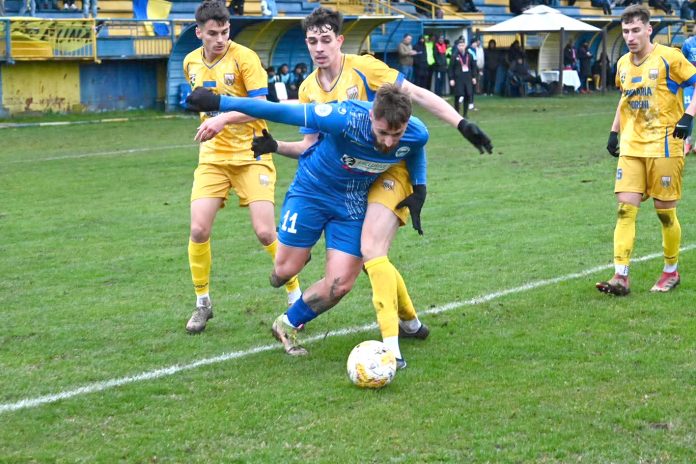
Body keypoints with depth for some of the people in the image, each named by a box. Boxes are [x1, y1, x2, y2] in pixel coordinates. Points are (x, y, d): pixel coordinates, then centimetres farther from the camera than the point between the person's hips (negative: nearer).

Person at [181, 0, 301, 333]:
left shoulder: (243, 57, -12)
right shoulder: (191, 63, 5)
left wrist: (224, 119, -32)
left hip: (250, 155, -4)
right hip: (212, 156, 4)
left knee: (265, 231, -11)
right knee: (199, 230, -8)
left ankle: (296, 298, 10)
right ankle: (202, 304, 11)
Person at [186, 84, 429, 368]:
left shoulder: (417, 134, -22)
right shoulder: (346, 118, -36)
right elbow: (282, 112, -29)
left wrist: (419, 187, -4)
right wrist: (219, 103, -27)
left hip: (352, 204, 3)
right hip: (311, 190, -3)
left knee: (340, 284, -5)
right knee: (286, 270, 1)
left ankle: (288, 325, 21)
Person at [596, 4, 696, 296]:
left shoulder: (668, 58, -9)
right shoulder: (623, 64, 10)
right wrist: (614, 131, 18)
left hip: (664, 147, -5)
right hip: (631, 148, 5)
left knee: (665, 212, 3)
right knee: (625, 209, -6)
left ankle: (671, 272, 22)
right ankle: (620, 277, -9)